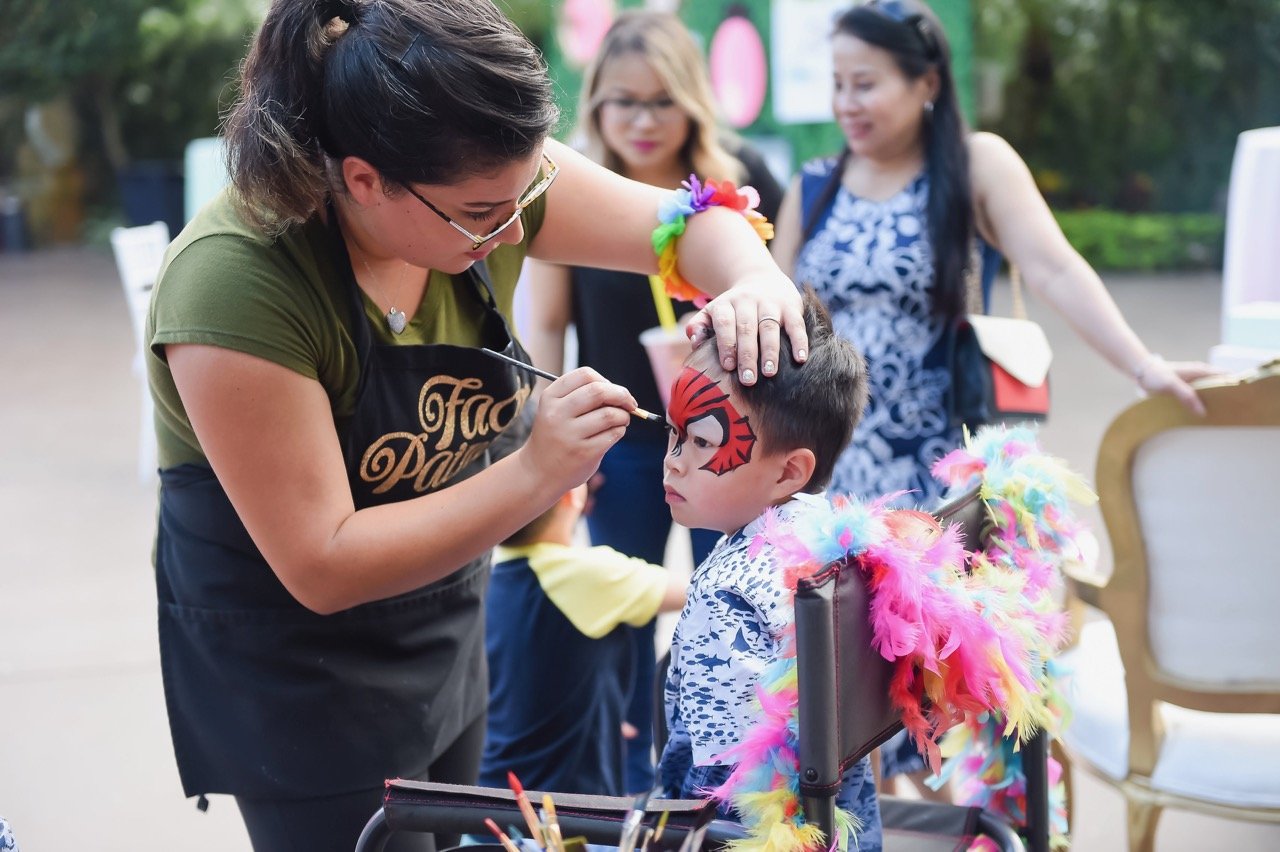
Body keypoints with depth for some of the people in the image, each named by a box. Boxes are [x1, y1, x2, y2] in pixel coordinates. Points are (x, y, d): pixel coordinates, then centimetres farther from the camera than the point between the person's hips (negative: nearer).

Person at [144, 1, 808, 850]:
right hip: (290, 654, -6)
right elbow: (321, 565, -29)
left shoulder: (486, 176, -16)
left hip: (442, 625, 6)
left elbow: (696, 223, -5)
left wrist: (757, 285, -28)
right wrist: (538, 475, -35)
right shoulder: (233, 285, -33)